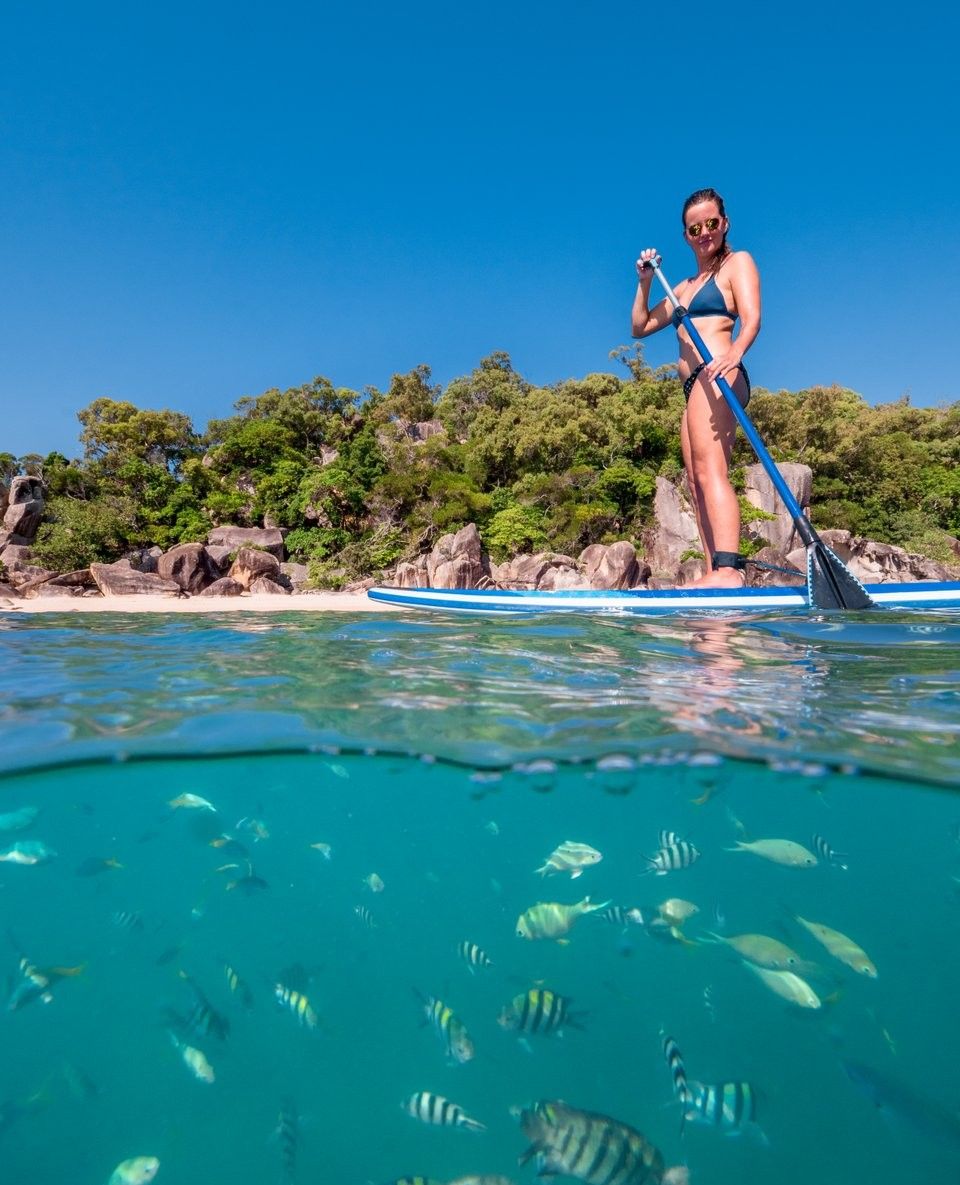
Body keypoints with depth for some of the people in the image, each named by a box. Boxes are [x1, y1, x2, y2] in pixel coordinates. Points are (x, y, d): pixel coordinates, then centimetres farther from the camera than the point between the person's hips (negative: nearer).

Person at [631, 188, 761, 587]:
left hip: (717, 377, -8)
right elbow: (639, 327, 32)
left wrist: (734, 353, -30)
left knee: (710, 471, -24)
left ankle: (727, 570, -35)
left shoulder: (737, 262, 8)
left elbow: (752, 318, -10)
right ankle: (712, 573, -2)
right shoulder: (686, 286, 29)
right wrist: (645, 282, 19)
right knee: (696, 482, 0)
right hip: (695, 389, 8)